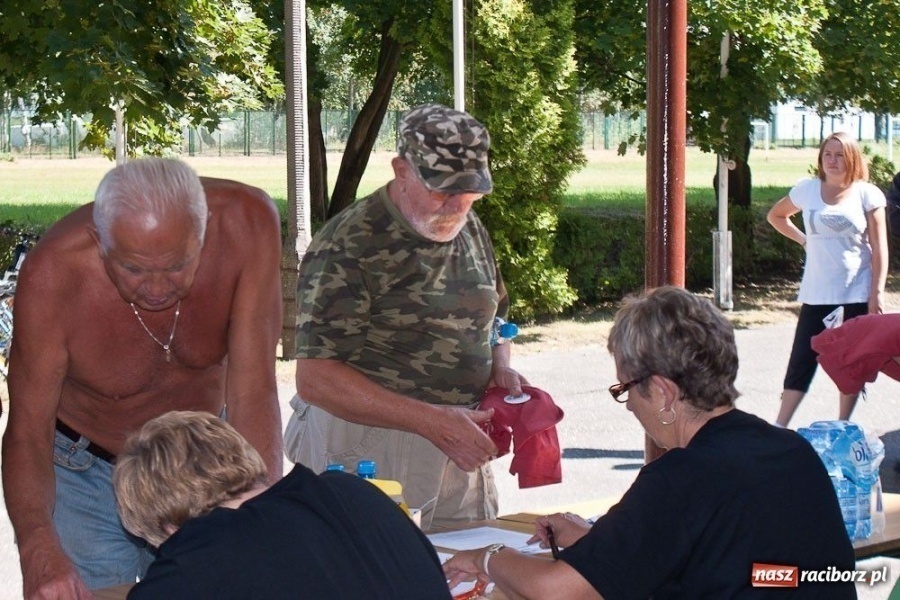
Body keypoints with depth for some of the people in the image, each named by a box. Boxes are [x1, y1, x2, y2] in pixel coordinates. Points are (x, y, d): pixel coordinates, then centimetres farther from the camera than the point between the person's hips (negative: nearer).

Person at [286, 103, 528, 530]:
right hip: (369, 454, -6)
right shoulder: (348, 247, -14)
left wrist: (500, 366, 3)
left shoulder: (470, 231, 9)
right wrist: (430, 420, -24)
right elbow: (315, 379, -19)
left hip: (459, 447, 7)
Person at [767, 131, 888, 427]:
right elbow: (776, 216, 22)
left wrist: (877, 292, -10)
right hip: (817, 294, 2)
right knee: (802, 360, 0)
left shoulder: (867, 194, -2)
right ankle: (779, 427, 1)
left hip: (857, 294, -1)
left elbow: (879, 247, -4)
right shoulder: (807, 189, 4)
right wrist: (804, 239, 9)